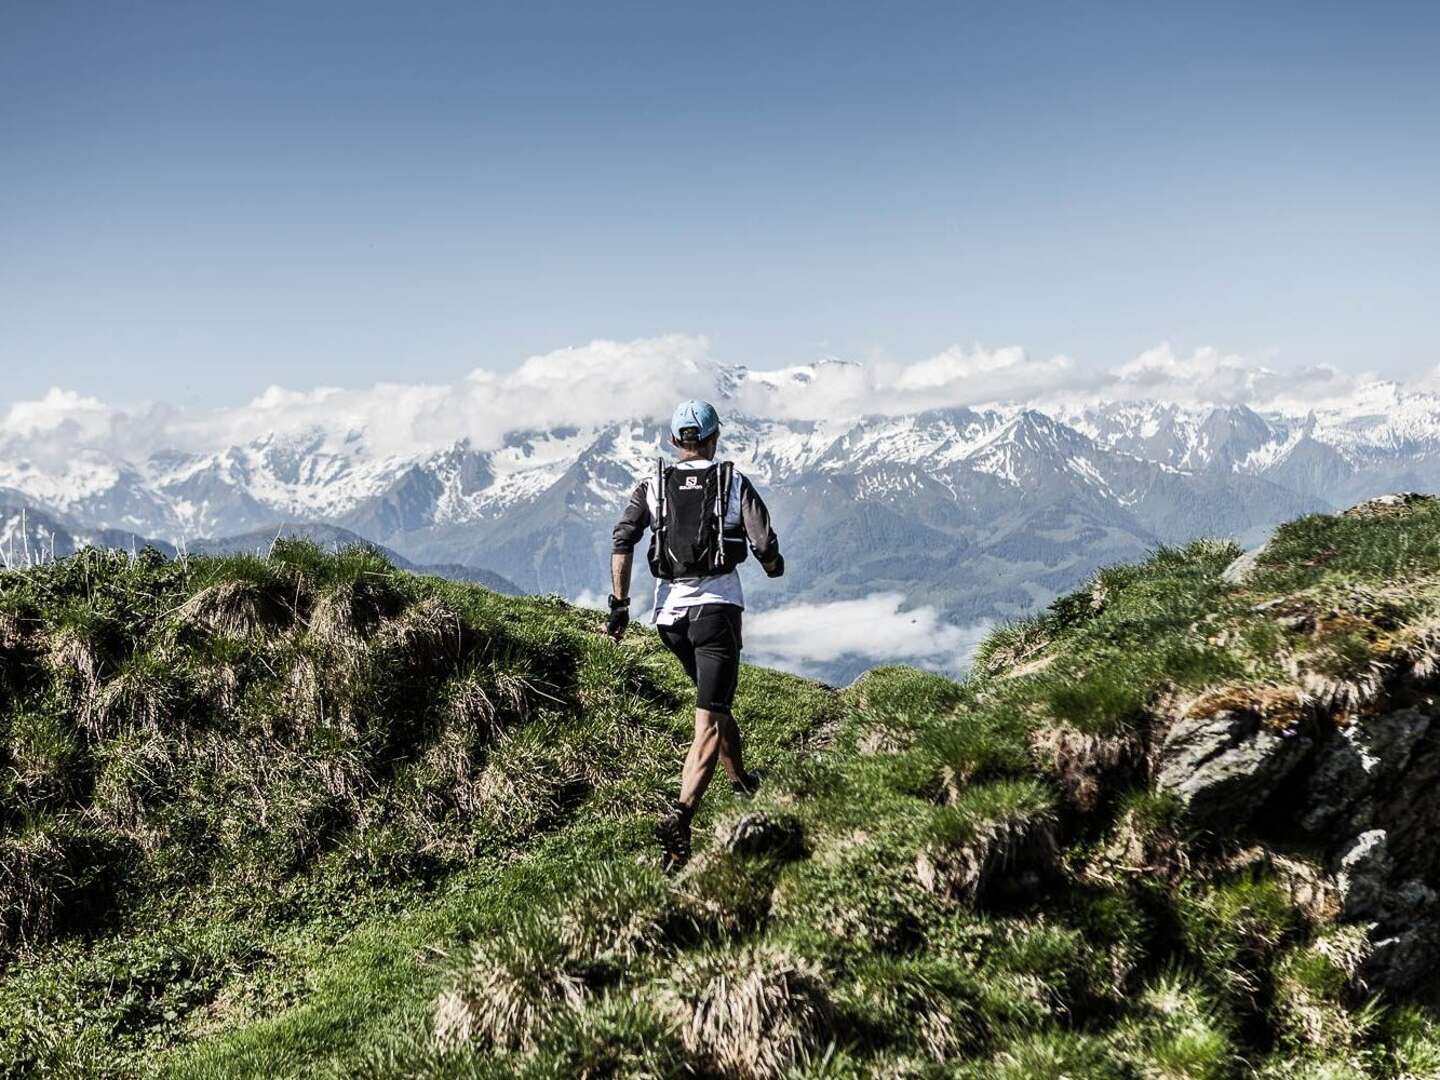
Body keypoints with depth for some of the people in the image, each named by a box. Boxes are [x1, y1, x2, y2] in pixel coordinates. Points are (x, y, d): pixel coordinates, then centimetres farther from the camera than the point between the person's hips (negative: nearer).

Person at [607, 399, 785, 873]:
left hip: (670, 610, 4)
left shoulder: (653, 485, 6)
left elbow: (622, 541, -7)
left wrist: (619, 604, -2)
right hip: (717, 605, -4)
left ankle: (741, 780, 45)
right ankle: (679, 819, -24)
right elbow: (766, 547, -8)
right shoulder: (734, 481, 0)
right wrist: (774, 566, 15)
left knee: (714, 699, 27)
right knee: (709, 717, -8)